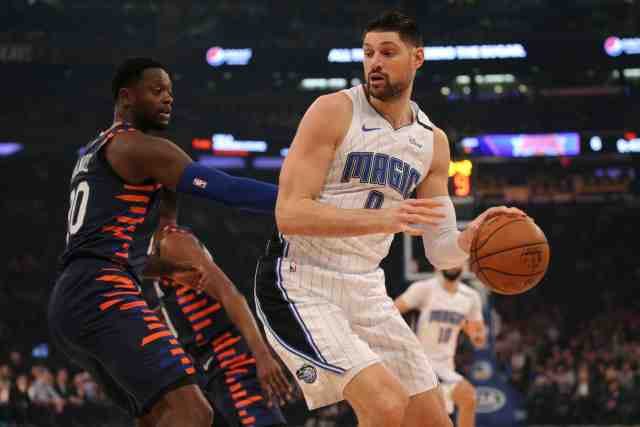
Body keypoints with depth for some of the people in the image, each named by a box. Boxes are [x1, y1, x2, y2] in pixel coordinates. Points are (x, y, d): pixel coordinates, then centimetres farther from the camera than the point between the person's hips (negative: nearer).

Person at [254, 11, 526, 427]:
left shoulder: (433, 141, 8)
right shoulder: (334, 111, -11)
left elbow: (440, 250, 9)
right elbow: (289, 213, -20)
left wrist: (470, 236, -15)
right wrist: (382, 220, -31)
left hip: (366, 288, 7)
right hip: (300, 284, -7)